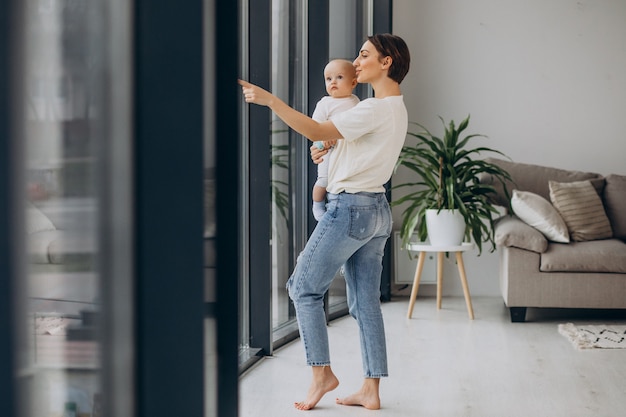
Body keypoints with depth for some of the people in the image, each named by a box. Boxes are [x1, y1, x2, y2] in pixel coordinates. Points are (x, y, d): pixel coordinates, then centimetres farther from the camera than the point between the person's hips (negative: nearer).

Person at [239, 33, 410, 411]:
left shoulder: (375, 109, -16)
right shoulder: (398, 110, 15)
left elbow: (316, 131, -21)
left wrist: (269, 100, -23)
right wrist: (328, 150, 10)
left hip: (351, 206, -9)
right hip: (377, 211, 9)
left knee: (304, 288, 2)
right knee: (366, 300, 9)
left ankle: (322, 373, 4)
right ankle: (371, 391, 9)